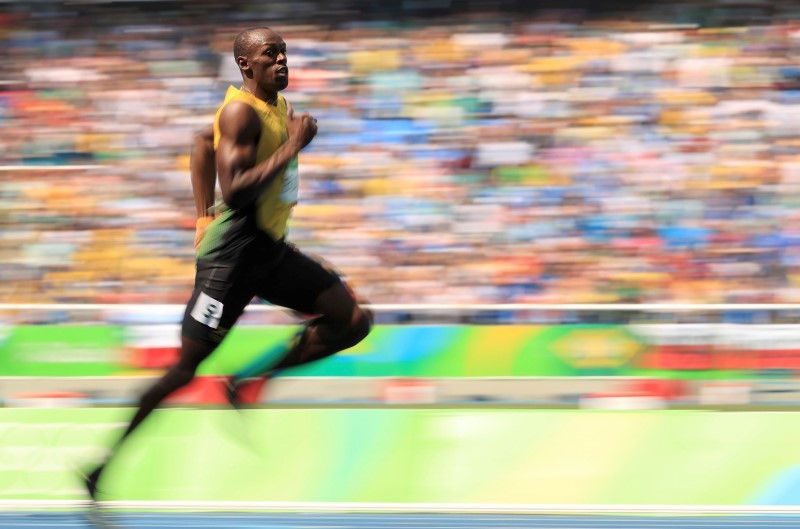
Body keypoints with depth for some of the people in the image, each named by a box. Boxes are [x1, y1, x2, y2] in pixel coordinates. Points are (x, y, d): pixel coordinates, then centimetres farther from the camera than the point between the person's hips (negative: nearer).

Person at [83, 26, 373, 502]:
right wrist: (292, 146, -22)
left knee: (354, 320, 1)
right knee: (188, 365, -8)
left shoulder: (279, 105, 11)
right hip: (234, 250, -9)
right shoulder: (241, 111, -16)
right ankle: (106, 460, 1)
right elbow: (235, 192, -27)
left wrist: (205, 216, 21)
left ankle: (247, 382, 5)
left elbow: (204, 142, 26)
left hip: (271, 249, 9)